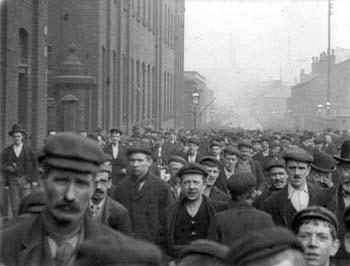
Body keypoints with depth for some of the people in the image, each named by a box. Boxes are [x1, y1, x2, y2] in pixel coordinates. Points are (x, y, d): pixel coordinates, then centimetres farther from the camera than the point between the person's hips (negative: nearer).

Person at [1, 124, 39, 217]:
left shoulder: (29, 149, 2)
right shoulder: (6, 151, 5)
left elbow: (35, 165, 5)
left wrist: (35, 180, -1)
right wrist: (8, 168, -13)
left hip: (26, 179, -2)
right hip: (13, 180, 2)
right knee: (15, 205, 1)